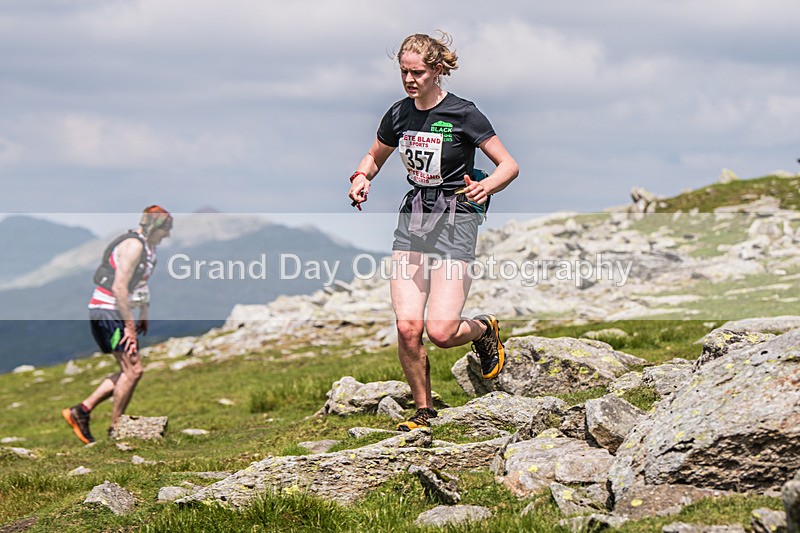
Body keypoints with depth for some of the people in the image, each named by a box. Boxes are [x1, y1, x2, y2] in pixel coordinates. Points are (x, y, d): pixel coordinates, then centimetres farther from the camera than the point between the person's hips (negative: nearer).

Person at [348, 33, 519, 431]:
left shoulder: (462, 114, -9)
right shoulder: (398, 115, 5)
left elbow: (509, 165, -5)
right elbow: (375, 157, 23)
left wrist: (485, 186, -26)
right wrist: (361, 177, 1)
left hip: (454, 220, -4)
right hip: (412, 218, 4)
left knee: (441, 331, -14)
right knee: (407, 327, -9)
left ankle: (483, 329, 21)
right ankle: (424, 410, 10)